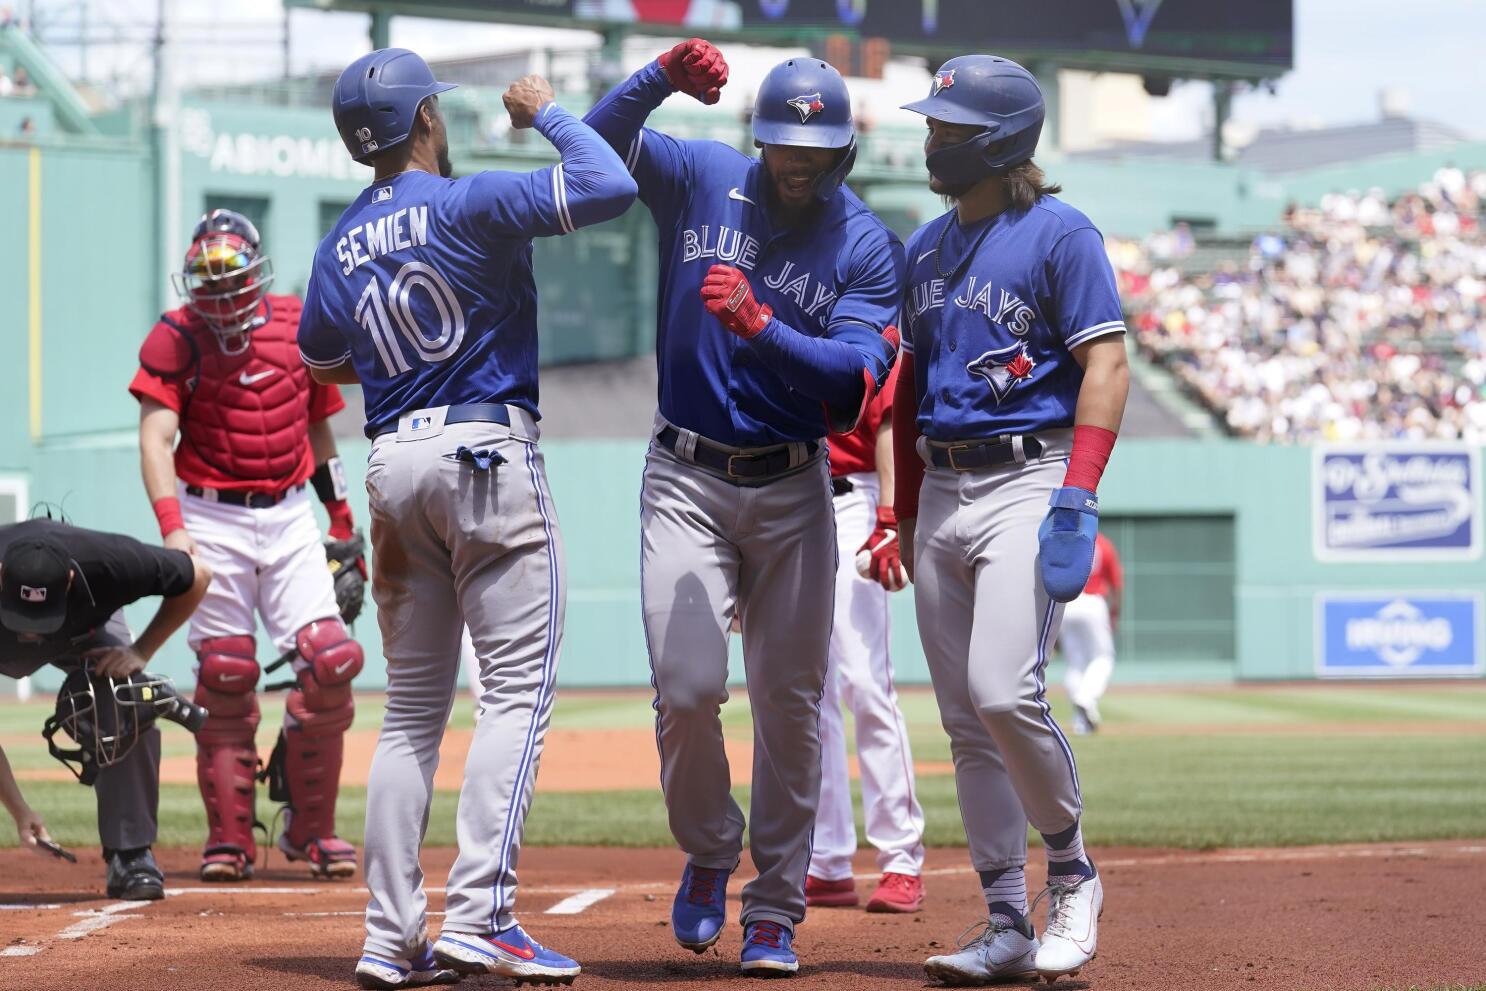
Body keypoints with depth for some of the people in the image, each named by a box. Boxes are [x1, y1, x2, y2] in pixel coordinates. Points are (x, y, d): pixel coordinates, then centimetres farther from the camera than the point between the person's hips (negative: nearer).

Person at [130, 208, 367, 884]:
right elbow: (156, 438, -14)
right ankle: (229, 837, 6)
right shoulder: (177, 339, -5)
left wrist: (343, 522, 18)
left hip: (289, 517, 2)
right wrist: (172, 525, -28)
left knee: (329, 662, -9)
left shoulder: (298, 328, 5)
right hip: (212, 518, -2)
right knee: (225, 678, -3)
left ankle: (311, 827, 4)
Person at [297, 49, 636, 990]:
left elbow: (320, 359, 25)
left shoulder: (340, 246, 10)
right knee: (519, 688, -6)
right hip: (488, 449, -6)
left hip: (393, 464, 6)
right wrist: (548, 112, -3)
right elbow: (612, 187, -18)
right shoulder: (469, 205, -9)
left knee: (413, 707, 10)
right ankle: (479, 915, -17)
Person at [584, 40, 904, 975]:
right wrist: (662, 78, -27)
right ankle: (709, 852, 14)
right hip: (687, 478, -1)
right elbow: (599, 142, -11)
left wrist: (761, 326, -31)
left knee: (790, 702, 4)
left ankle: (775, 909, 15)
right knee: (687, 687, -13)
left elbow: (859, 376, -17)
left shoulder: (870, 246, -4)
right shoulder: (703, 179, 0)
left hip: (793, 489, 1)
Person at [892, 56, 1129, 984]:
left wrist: (1078, 499, -20)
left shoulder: (1059, 234, -5)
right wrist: (905, 515, 17)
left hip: (1028, 482, -7)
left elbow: (1107, 364, -11)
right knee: (967, 725, 5)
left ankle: (1072, 872, 3)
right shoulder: (928, 247, 16)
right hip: (943, 494, 7)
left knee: (1005, 693, -20)